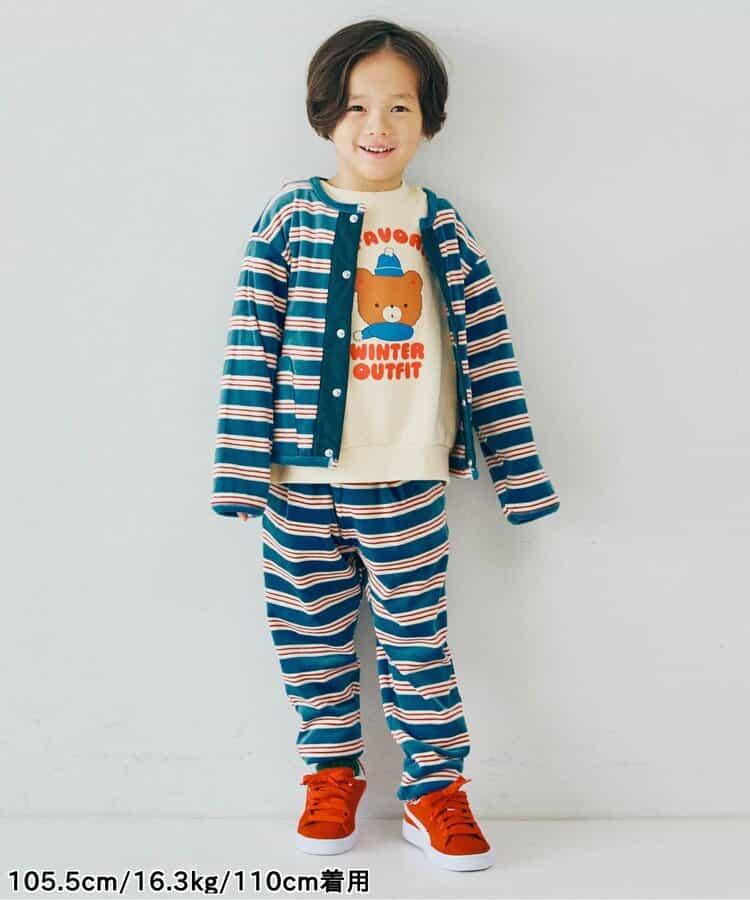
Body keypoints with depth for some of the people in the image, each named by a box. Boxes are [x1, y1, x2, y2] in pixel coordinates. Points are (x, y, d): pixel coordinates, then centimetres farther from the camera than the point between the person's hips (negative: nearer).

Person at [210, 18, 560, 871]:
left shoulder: (443, 228, 3)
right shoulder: (289, 218, -1)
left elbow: (486, 349, 3)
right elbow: (251, 346, -3)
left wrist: (518, 476, 2)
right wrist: (242, 469, -7)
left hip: (407, 484, 0)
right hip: (300, 481, 0)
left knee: (417, 639, 7)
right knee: (311, 637, 12)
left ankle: (435, 792, 23)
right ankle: (333, 776, 31)